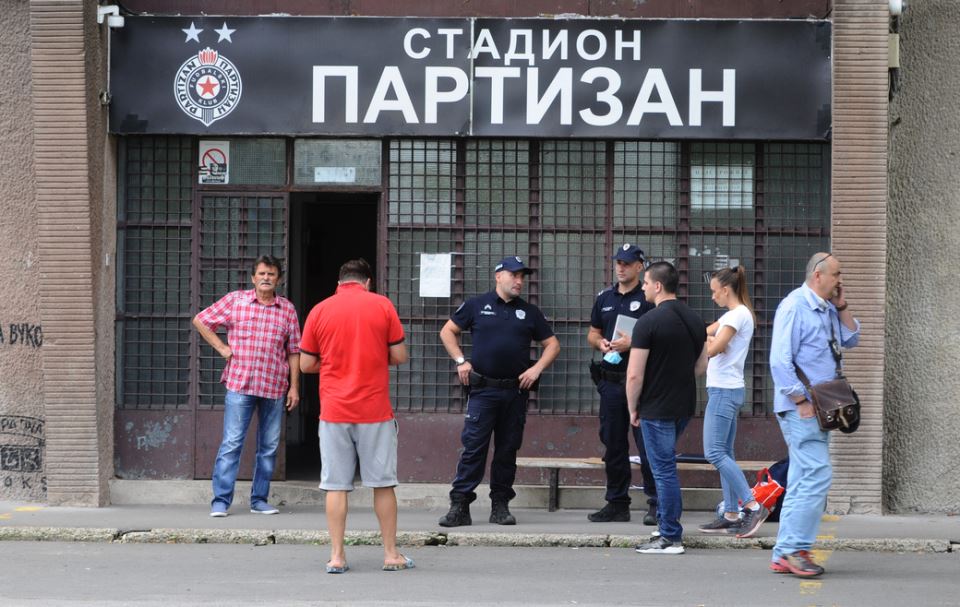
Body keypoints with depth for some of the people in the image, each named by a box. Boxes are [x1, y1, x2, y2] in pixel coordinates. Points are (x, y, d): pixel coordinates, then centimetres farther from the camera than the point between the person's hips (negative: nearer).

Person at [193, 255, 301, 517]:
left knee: (269, 446, 7)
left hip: (274, 387, 3)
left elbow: (293, 351, 10)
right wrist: (221, 348, 1)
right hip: (239, 384, -3)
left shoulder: (287, 309, 8)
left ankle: (259, 499, 17)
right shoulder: (235, 300, 2)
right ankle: (221, 501, -4)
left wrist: (294, 387, 5)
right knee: (231, 443, -7)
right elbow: (200, 321, 9)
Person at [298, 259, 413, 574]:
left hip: (334, 411, 1)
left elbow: (305, 364, 6)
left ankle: (336, 556, 2)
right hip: (375, 410, -1)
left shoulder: (319, 311, 3)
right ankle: (391, 554, 11)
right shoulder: (382, 305, 0)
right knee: (383, 483, 7)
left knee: (336, 486, 4)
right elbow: (399, 356, 0)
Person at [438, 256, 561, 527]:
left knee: (508, 450, 7)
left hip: (516, 392, 3)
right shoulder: (477, 305, 5)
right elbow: (447, 332, 10)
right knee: (473, 448, -8)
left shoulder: (529, 312, 12)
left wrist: (537, 368, -1)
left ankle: (501, 505, 14)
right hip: (483, 390, -3)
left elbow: (552, 344, 14)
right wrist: (461, 361, -1)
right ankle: (459, 506, -8)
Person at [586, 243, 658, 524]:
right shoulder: (605, 298, 15)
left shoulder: (649, 298, -3)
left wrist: (632, 342, -19)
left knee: (647, 443, -7)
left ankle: (655, 504, -1)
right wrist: (600, 342, 0)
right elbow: (592, 334, 22)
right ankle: (617, 503, 18)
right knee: (613, 444, 10)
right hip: (611, 379, 6)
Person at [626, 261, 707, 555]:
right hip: (685, 406, 7)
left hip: (657, 407, -7)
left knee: (664, 469, -2)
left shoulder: (649, 322, -16)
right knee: (665, 464, 23)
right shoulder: (695, 320, 7)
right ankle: (668, 521, 27)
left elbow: (634, 374, -17)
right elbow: (701, 366, 15)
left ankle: (670, 538, 0)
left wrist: (633, 409, -4)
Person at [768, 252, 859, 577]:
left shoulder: (827, 309, 15)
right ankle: (793, 550, -12)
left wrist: (841, 307, 8)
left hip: (819, 408, 10)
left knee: (803, 483, 9)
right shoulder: (794, 307, -13)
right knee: (818, 475, -15)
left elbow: (851, 339, 22)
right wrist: (801, 401, -18)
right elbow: (780, 361, -17)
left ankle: (785, 556, 13)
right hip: (800, 408, -10)